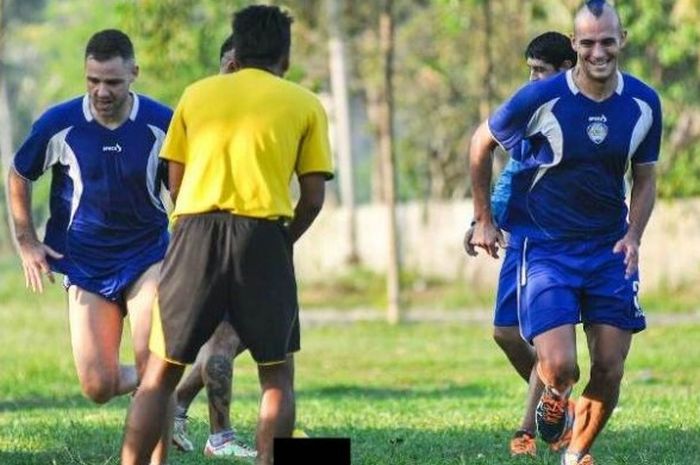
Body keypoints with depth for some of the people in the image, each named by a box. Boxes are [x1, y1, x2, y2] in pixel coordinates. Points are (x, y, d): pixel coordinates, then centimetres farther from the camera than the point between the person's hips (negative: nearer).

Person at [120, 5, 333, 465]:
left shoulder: (197, 94, 15)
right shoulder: (305, 104, 10)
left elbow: (176, 182, 15)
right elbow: (313, 198, 6)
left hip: (196, 228, 2)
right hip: (262, 233, -1)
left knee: (160, 373, 7)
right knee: (277, 374, 12)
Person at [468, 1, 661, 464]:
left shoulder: (644, 104, -2)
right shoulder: (541, 99, -14)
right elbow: (481, 144, 3)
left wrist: (633, 237, -4)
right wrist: (484, 220, 8)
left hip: (610, 251, 3)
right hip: (547, 249, -3)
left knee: (609, 373, 1)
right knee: (559, 368, -17)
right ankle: (555, 399, 21)